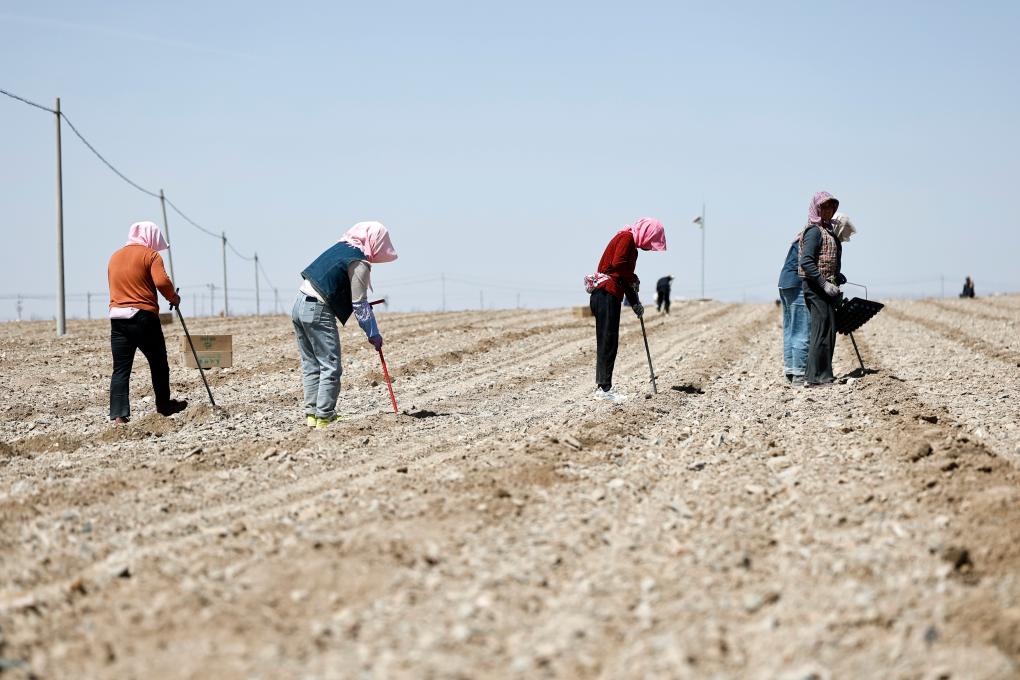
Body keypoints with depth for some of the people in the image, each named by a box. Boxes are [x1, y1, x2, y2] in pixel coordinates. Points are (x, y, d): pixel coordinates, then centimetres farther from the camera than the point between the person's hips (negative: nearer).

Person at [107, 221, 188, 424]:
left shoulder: (115, 257, 18)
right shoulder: (150, 255, -3)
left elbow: (115, 286, 20)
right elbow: (162, 281, -16)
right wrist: (173, 297, -1)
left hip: (117, 317, 5)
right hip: (143, 316, -5)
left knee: (121, 369, 1)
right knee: (158, 364, 12)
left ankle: (118, 414, -8)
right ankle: (164, 406, 25)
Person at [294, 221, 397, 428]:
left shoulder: (341, 247, 14)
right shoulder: (360, 263, -10)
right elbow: (359, 305, -9)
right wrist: (373, 334, -1)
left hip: (300, 303, 9)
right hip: (318, 311, -9)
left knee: (311, 365, 13)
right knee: (330, 367, -2)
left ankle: (311, 414, 14)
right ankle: (324, 417, -2)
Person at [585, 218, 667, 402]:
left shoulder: (631, 243, 22)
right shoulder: (627, 238, -8)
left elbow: (625, 279, 27)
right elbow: (617, 264, -23)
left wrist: (634, 302, 28)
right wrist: (633, 279, -6)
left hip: (610, 295, 10)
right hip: (606, 295, -10)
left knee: (606, 342, 12)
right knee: (608, 341, -9)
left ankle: (602, 386, 16)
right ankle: (604, 388, -9)